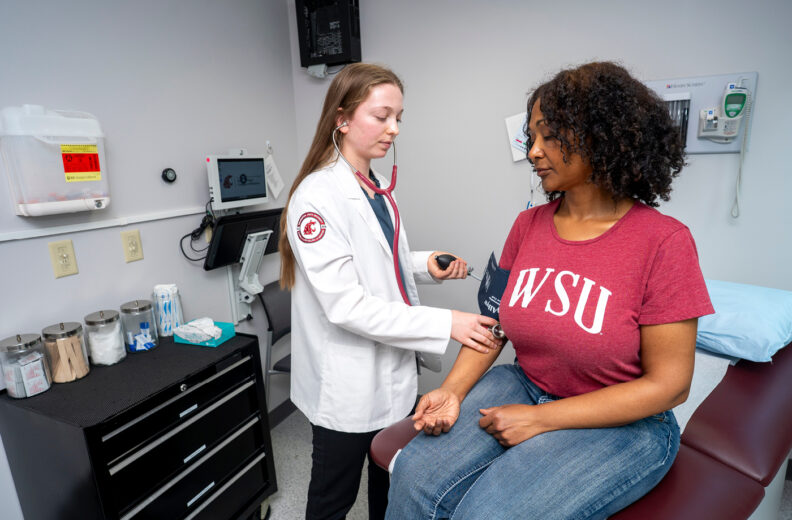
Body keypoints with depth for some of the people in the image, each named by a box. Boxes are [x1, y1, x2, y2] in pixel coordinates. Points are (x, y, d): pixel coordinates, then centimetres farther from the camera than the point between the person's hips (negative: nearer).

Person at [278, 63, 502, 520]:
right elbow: (344, 305, -25)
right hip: (350, 385, -7)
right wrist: (444, 324, -25)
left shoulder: (374, 187, 6)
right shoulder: (318, 196, -19)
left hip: (395, 370, 8)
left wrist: (425, 265, -4)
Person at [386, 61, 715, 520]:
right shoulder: (529, 225, 0)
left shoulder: (663, 241, -14)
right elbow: (494, 322, 4)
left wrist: (540, 419, -16)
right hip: (524, 387, 4)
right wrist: (453, 390, -11)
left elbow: (669, 384, -13)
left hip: (622, 423, -3)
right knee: (415, 476, -15)